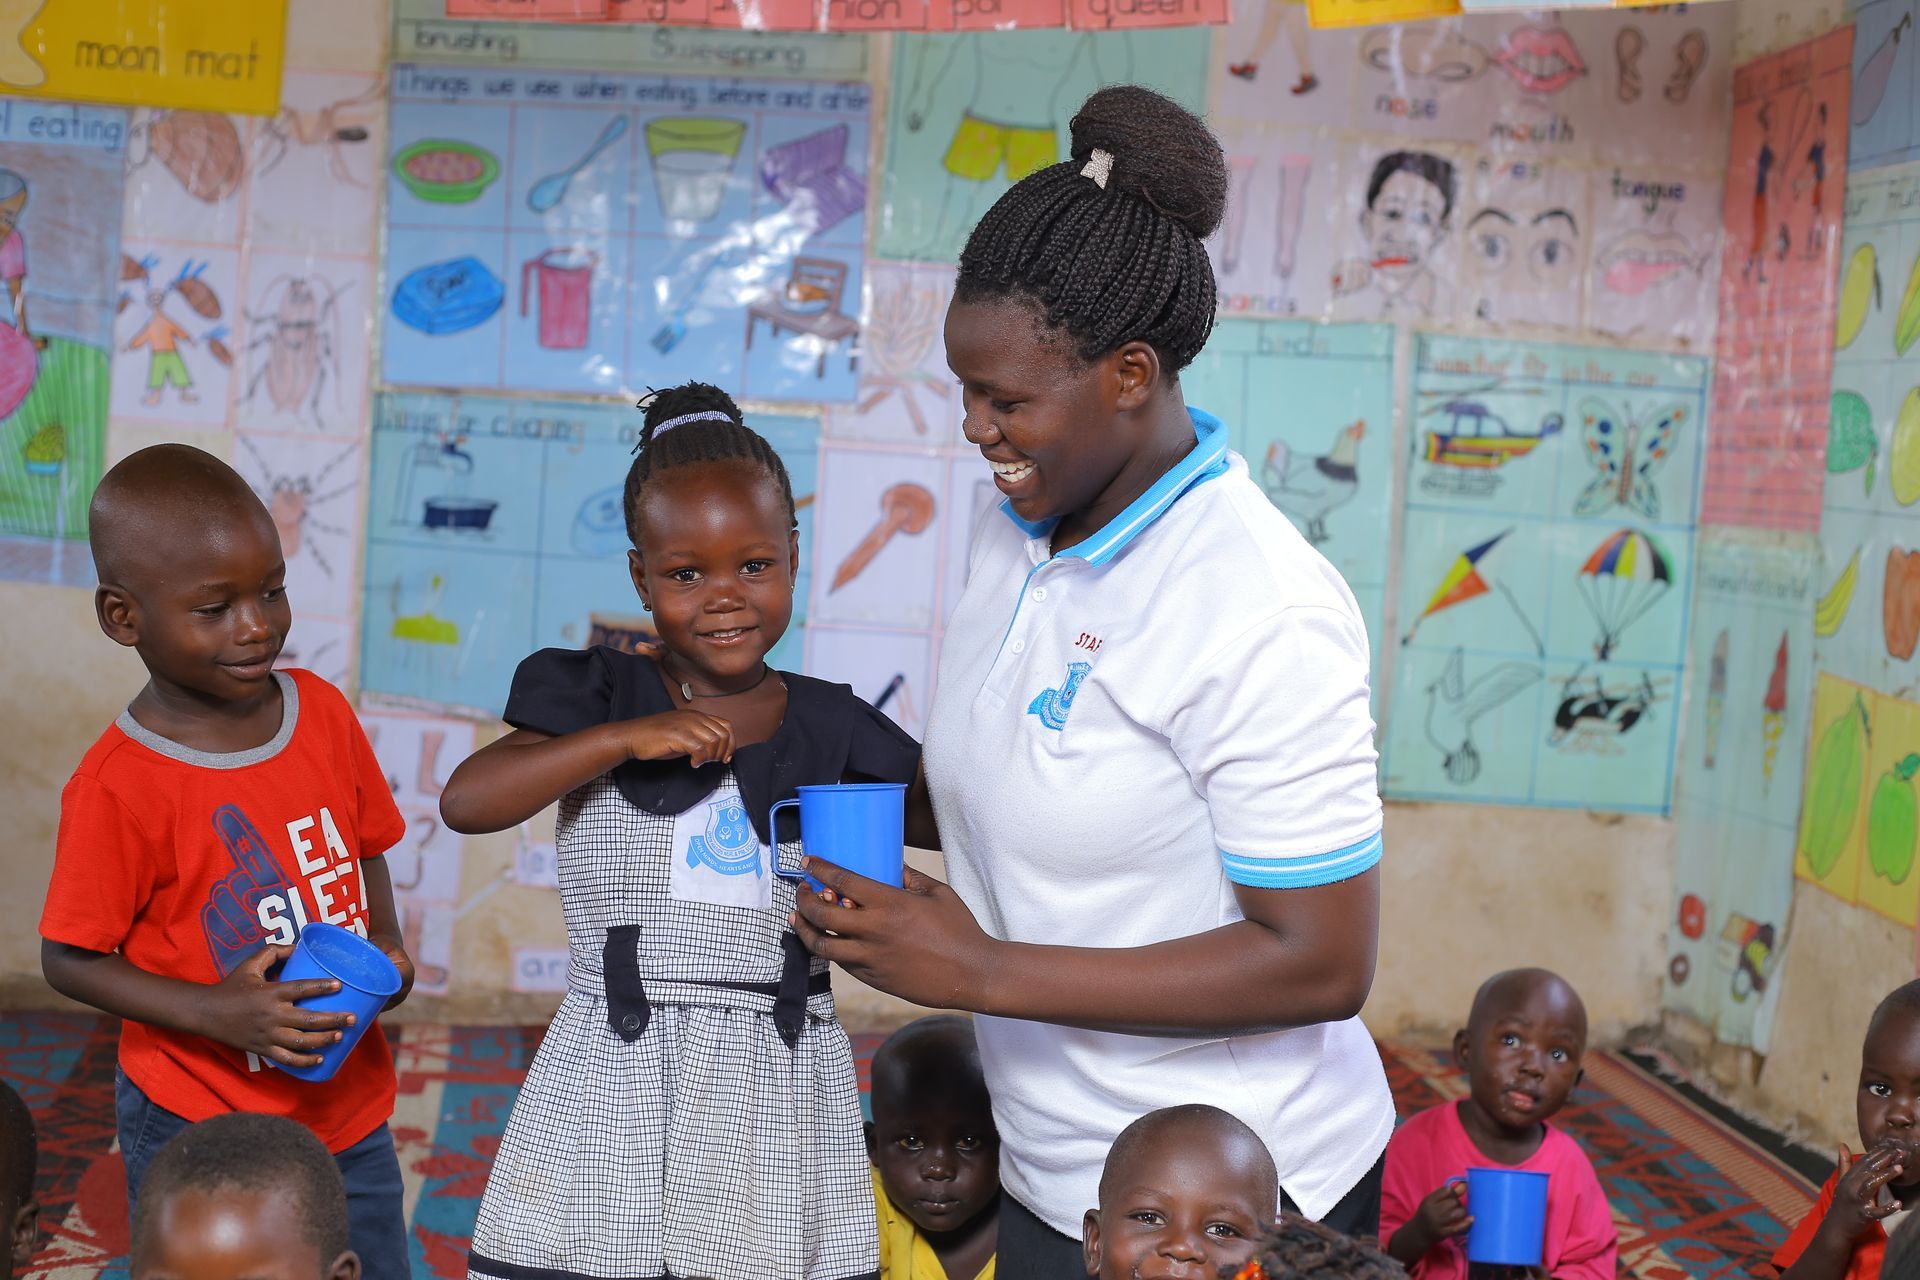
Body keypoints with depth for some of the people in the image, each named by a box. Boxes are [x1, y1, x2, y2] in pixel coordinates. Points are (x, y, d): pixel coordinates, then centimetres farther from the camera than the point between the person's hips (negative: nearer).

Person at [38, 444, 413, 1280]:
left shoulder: (323, 711, -3)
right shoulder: (119, 786, -19)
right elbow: (69, 960, -12)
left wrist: (385, 947, -6)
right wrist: (214, 1014, -23)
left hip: (348, 1110, 5)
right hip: (198, 1133, -5)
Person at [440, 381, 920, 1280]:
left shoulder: (833, 729, 7)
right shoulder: (599, 697, 2)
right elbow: (464, 802, -11)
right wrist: (628, 737, -18)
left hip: (777, 1091, 2)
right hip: (613, 1081, -1)